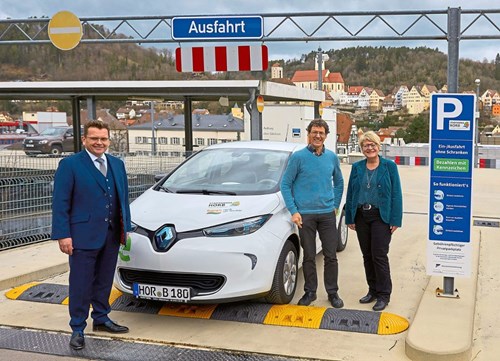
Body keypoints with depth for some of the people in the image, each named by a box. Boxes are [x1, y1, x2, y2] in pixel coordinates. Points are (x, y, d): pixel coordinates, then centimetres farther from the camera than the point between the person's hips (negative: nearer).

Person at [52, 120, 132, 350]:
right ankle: (77, 329, 11)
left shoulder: (117, 165, 12)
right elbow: (60, 203, -9)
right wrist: (63, 235, -15)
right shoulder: (70, 165, -6)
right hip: (83, 236, -5)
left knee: (104, 282, 17)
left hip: (111, 236, 6)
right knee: (80, 285, 1)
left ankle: (101, 318, 31)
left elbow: (123, 199, 16)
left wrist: (125, 227, 11)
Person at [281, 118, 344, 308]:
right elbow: (285, 184, -2)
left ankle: (333, 292, 16)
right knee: (309, 256, 6)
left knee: (331, 255, 4)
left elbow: (339, 182, 20)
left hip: (327, 214, 3)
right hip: (305, 214, -2)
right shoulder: (298, 157, -4)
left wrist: (335, 205, 11)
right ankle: (310, 291, 19)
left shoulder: (332, 157, 7)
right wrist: (293, 211, -7)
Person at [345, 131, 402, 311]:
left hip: (381, 217, -4)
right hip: (361, 216, 4)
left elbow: (396, 194, -4)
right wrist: (349, 218, 7)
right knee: (367, 255, 10)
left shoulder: (389, 166, -2)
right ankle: (373, 290, 23)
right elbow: (350, 193, 11)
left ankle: (383, 295, 5)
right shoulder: (357, 167, 8)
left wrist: (395, 220, -9)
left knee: (379, 256, -5)